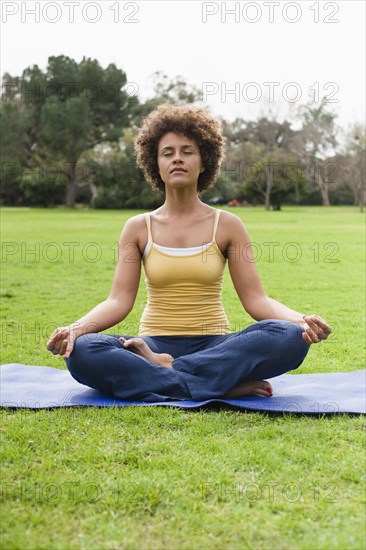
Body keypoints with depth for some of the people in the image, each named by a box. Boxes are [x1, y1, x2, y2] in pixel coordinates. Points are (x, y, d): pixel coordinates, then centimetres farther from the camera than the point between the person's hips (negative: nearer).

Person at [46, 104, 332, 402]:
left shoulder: (227, 225, 4)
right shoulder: (138, 227, 7)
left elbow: (255, 298, -1)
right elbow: (119, 301, -2)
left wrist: (301, 319, -21)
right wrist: (76, 328, -21)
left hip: (215, 348, 0)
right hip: (155, 343, 0)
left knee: (290, 337, -29)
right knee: (82, 352, -30)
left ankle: (160, 370, -25)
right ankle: (226, 385, -28)